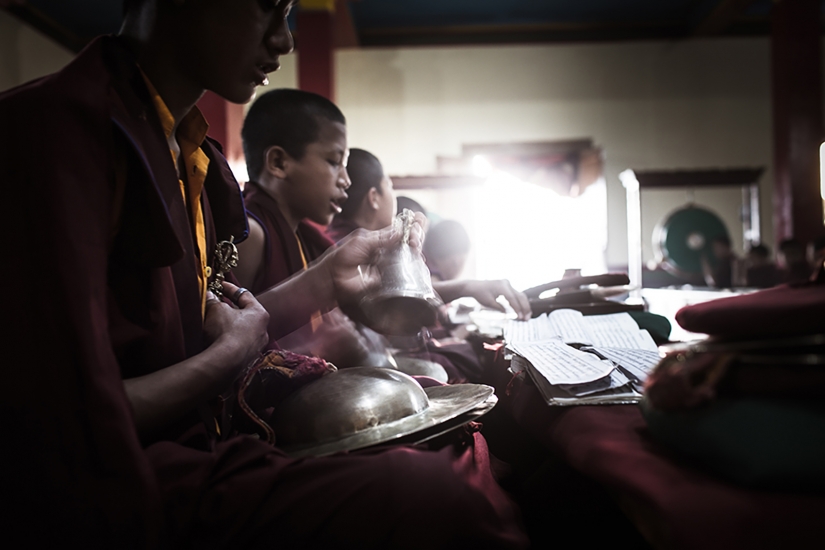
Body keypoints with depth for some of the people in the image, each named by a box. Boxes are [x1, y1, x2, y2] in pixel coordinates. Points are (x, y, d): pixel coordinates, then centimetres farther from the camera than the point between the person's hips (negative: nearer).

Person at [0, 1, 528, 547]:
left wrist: (328, 278, 7)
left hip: (198, 449, 9)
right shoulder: (56, 128, -18)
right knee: (440, 497, -24)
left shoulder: (193, 158, 13)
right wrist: (231, 353, -11)